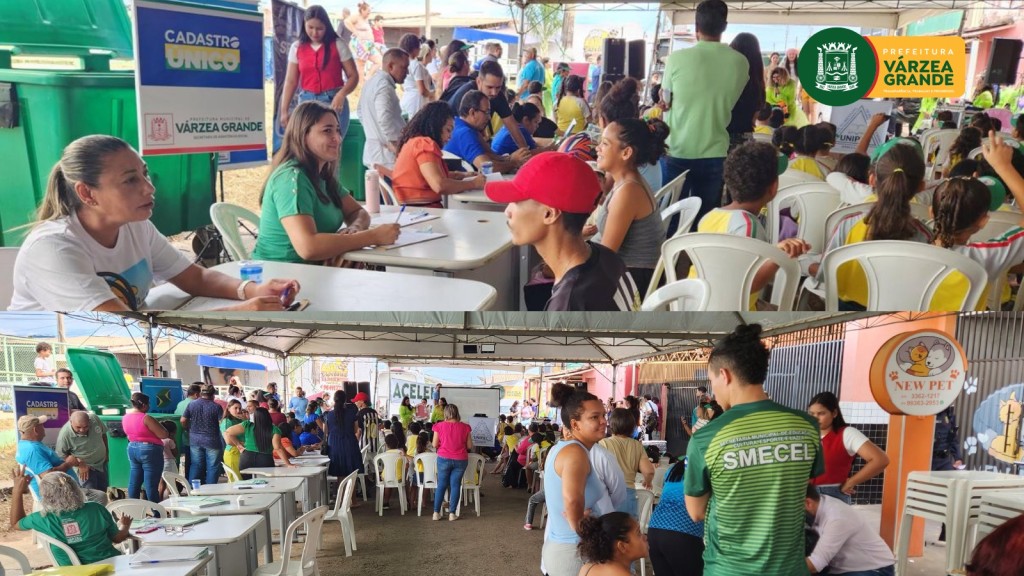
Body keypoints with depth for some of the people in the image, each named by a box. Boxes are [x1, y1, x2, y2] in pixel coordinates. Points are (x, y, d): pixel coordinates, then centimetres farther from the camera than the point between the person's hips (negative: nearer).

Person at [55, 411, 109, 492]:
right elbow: (61, 456, -18)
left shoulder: (94, 418, -21)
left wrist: (106, 451, 9)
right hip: (85, 467, -5)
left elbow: (103, 433, 0)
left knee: (103, 492, 19)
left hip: (101, 463, 5)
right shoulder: (65, 435, -32)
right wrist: (79, 464, -25)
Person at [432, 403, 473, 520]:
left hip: (444, 459, 0)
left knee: (441, 485, 10)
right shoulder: (465, 427, -2)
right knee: (455, 485, 7)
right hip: (460, 460, 0)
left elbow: (434, 445, -1)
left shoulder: (440, 426, -4)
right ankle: (452, 513, 5)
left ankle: (436, 512, 8)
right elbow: (470, 446, 2)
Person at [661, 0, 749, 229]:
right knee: (705, 218, 10)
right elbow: (730, 103, 10)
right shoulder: (740, 62, -3)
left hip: (677, 150, -1)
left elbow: (666, 102, 3)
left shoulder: (677, 58, -10)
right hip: (714, 152, 1)